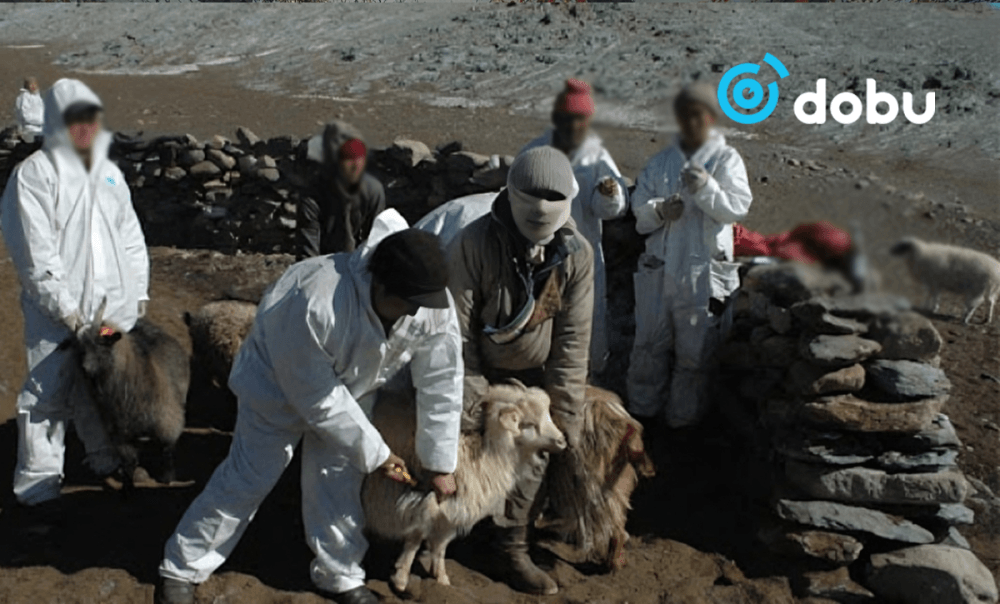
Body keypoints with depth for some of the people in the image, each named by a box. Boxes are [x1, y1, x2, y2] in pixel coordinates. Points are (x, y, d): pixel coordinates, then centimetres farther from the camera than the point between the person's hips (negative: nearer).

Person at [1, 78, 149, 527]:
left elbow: (131, 236, 15)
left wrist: (138, 293, 8)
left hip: (114, 308, 6)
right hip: (57, 314, -5)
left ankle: (107, 461, 32)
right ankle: (39, 486, 10)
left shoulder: (109, 172, 14)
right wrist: (68, 309, -16)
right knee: (48, 398, -1)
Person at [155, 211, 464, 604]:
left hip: (351, 386, 4)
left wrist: (440, 464, -12)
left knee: (338, 481, 5)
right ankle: (181, 568, 20)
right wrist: (373, 453, -22)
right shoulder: (315, 303, -44)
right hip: (279, 379, -4)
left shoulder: (435, 307, -29)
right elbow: (318, 398, -32)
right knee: (248, 478, 0)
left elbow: (441, 385, -18)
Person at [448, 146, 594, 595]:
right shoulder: (473, 244, -29)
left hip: (535, 372, 3)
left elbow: (574, 337, -13)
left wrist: (566, 412, -11)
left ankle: (513, 547, 23)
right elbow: (458, 330, -22)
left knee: (533, 453, 3)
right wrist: (470, 401, -19)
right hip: (482, 368, -2)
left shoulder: (577, 253, -19)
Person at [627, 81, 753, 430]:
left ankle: (684, 417, 20)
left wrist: (706, 188, -28)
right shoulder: (661, 161, 12)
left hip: (703, 272, -3)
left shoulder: (726, 159, 1)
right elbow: (639, 207, 6)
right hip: (659, 268, 4)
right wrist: (660, 210, -15)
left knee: (694, 349, 5)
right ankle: (642, 410, 26)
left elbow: (738, 208, -13)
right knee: (649, 342, 11)